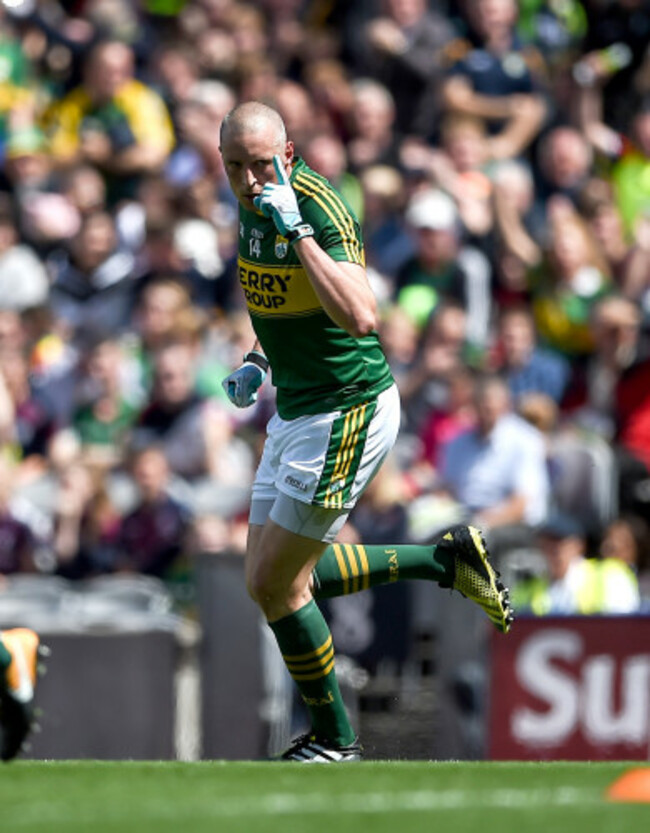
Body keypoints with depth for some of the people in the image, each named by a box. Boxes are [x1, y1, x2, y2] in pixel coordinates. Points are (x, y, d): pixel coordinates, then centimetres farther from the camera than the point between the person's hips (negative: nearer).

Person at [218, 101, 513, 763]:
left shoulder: (320, 207, -23)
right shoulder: (254, 206, 4)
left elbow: (360, 317, -38)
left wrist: (296, 229, -37)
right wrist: (258, 360, 9)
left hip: (347, 410, -9)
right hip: (295, 409, 9)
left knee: (275, 584, -5)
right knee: (278, 577, 12)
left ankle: (333, 736, 13)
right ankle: (443, 560, 22)